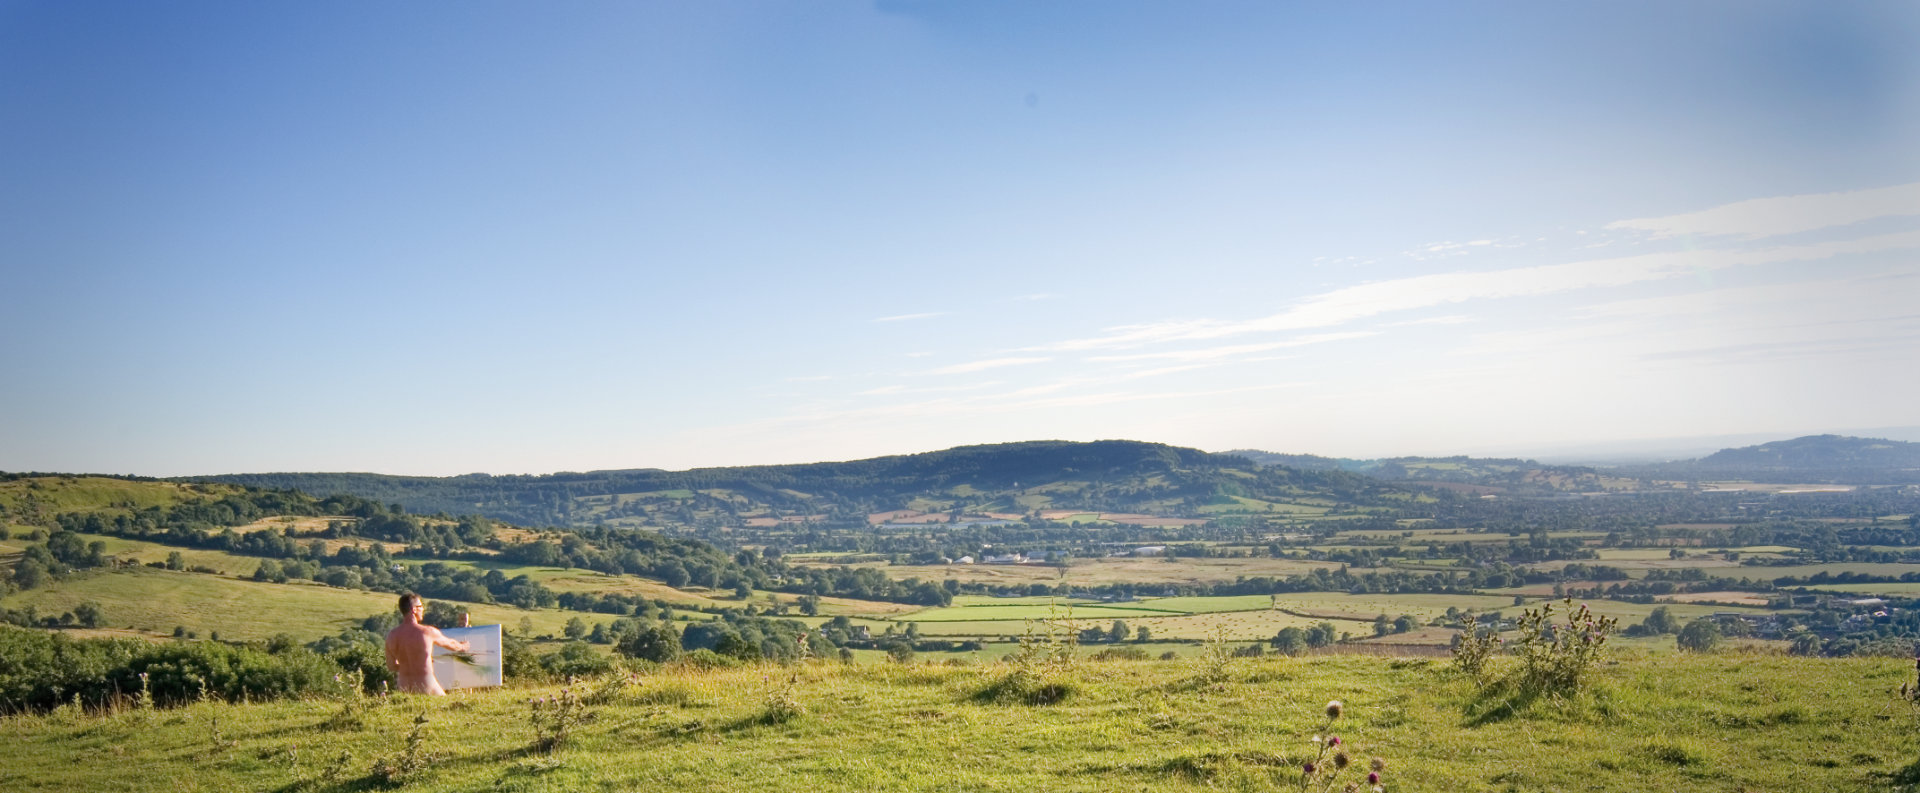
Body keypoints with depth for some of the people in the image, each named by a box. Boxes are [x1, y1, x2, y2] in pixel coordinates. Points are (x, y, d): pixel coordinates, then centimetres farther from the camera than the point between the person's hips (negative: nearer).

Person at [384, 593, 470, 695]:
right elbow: (450, 644, 12)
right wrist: (461, 647, 33)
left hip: (404, 687, 3)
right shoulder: (428, 632, -9)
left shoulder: (391, 635, 0)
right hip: (425, 685, -3)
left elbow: (391, 667, 9)